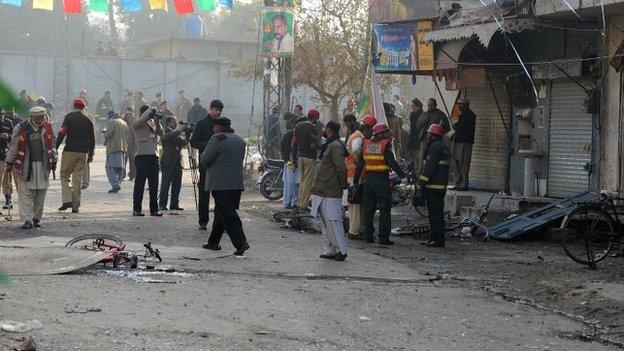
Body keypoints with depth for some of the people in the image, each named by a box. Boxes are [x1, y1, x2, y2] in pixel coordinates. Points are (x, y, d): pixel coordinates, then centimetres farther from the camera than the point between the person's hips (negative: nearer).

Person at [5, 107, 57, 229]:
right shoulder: (20, 129, -3)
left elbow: (52, 146, 17)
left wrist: (53, 161, 16)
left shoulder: (48, 128, 7)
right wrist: (9, 162, 6)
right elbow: (13, 147, 4)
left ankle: (37, 218, 17)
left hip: (43, 166, 3)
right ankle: (27, 220, -4)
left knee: (41, 194, 5)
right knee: (26, 193, -4)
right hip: (25, 166, -3)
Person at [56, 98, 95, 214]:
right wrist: (91, 155, 19)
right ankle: (75, 206, 5)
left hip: (70, 151, -3)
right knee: (78, 179, 6)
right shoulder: (88, 120, 10)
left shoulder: (69, 117, -1)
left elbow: (62, 134, -9)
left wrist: (55, 148, -8)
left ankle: (67, 200, -9)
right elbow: (92, 139, 13)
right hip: (83, 152, 3)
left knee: (64, 175, 7)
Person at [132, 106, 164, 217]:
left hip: (154, 155, 6)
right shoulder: (136, 123, 1)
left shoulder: (152, 122, 18)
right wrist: (150, 110, -12)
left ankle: (154, 209, 11)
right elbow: (141, 120, -22)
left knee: (154, 184, 6)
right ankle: (137, 209, 2)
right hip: (142, 156, -6)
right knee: (139, 183, -3)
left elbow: (161, 133, 11)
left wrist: (157, 122, -2)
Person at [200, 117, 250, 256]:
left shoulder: (217, 139, -10)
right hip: (237, 183, 8)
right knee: (221, 213, 18)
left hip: (220, 183, -8)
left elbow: (205, 159, -10)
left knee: (227, 215, -9)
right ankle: (213, 242, 24)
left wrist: (206, 167, 10)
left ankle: (241, 243, -17)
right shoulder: (240, 141, 14)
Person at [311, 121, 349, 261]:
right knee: (325, 222, 13)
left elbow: (341, 167, -21)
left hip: (331, 192, -10)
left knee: (333, 221, -8)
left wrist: (343, 185, -14)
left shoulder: (335, 146, -15)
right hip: (322, 191, 10)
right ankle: (329, 250, 18)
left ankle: (341, 250, -3)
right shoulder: (329, 145, 17)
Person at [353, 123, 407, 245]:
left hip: (368, 179, 5)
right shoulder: (385, 145, -7)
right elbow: (392, 162, -17)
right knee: (385, 209, 0)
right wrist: (402, 176, -19)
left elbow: (359, 165, 11)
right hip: (382, 179, -5)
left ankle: (368, 235, 13)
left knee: (368, 209, 12)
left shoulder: (366, 145, 9)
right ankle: (384, 237, -3)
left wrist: (356, 181, 16)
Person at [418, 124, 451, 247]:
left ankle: (438, 239, -10)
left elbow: (430, 165, -21)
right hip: (441, 185, 11)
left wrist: (423, 179, -19)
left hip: (433, 186, -11)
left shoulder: (435, 147, -13)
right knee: (437, 212, 14)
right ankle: (435, 237, 20)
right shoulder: (444, 147, 19)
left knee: (435, 213, -9)